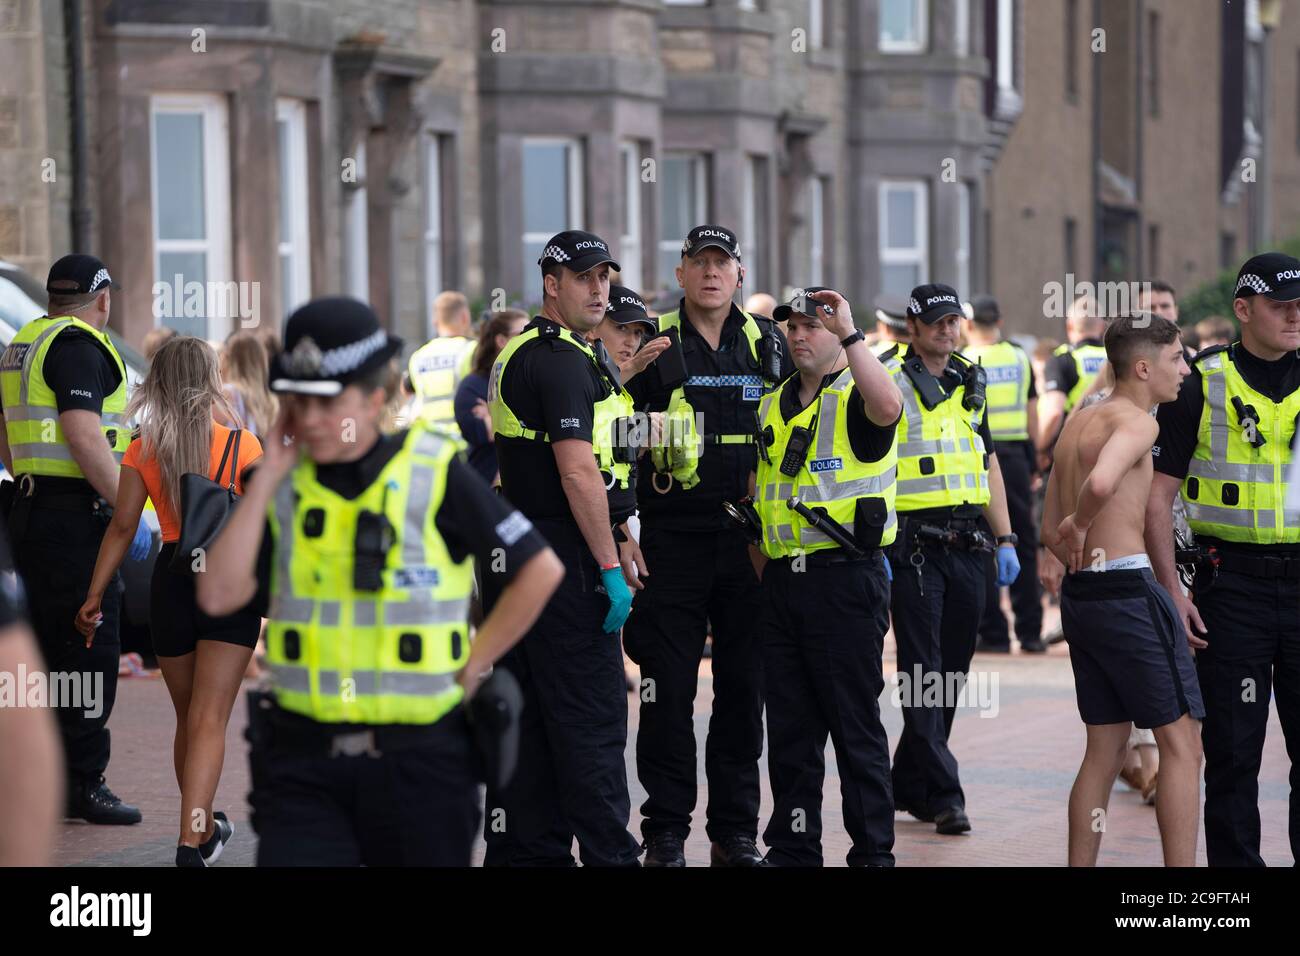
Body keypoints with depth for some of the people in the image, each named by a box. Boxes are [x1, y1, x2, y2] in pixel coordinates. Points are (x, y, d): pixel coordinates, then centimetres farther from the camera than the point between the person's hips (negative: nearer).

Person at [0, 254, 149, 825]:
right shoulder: (78, 345, -13)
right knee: (91, 651, -7)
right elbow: (83, 435, -23)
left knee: (52, 648, 14)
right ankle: (82, 783, -7)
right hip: (75, 515, -10)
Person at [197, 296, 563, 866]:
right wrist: (266, 478, -7)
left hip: (419, 757, -2)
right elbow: (218, 596, -7)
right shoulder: (285, 484, 4)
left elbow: (540, 570, 0)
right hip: (303, 760, 2)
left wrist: (471, 669, -1)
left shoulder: (435, 474, -4)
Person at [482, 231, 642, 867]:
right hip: (561, 560, -10)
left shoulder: (519, 354, 17)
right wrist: (611, 568, -18)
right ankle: (608, 852, -4)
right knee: (591, 717, -6)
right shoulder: (561, 359, -14)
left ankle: (525, 846, 16)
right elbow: (578, 471, -21)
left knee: (528, 711, 12)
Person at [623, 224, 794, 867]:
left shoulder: (768, 343, 9)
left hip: (750, 541, 2)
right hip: (672, 541, -2)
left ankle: (735, 832, 14)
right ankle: (665, 832, 8)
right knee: (667, 689, -1)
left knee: (744, 687, 6)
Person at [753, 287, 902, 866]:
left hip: (845, 579, -7)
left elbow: (888, 407, -31)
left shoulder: (856, 400, -5)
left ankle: (873, 850, 5)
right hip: (781, 580, 7)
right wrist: (760, 559, 17)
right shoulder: (772, 406, 16)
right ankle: (792, 848, 17)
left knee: (856, 721, -2)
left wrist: (849, 332, -27)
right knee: (789, 724, 10)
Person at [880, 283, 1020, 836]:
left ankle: (909, 786, 21)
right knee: (923, 671, -7)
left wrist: (1006, 540, 14)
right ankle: (943, 795, -7)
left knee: (952, 670, 9)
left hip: (967, 545, 6)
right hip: (912, 546, -6)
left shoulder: (970, 383, 15)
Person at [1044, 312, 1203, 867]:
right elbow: (1101, 482, -34)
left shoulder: (1078, 420, 15)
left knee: (1106, 749, 14)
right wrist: (1082, 524, -16)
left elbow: (1050, 532, 20)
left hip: (1080, 594, 9)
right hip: (1129, 591, -9)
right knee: (1182, 743, -3)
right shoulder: (1136, 421, -12)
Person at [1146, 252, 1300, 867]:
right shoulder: (1202, 386, -1)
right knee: (1233, 746, 3)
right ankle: (1234, 862, 11)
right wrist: (1171, 592, -9)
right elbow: (1157, 497, -1)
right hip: (1233, 583, -2)